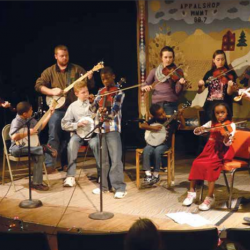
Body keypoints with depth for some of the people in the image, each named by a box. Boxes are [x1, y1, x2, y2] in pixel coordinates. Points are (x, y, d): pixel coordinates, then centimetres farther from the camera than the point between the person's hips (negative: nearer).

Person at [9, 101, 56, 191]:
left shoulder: (30, 120, 6)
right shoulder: (16, 122, -16)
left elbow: (40, 127, 23)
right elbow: (14, 137, -31)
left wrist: (50, 114, 21)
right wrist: (28, 132, -22)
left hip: (29, 146, 6)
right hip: (18, 147, -6)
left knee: (39, 154, -24)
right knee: (15, 150, -41)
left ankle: (37, 183, -19)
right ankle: (44, 148, -33)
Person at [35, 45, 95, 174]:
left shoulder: (77, 69, 4)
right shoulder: (49, 71, 3)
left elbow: (90, 85, 3)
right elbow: (38, 85, -4)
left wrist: (90, 76, -19)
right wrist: (52, 91, -18)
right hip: (57, 109, -1)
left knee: (68, 138, 9)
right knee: (54, 136, -8)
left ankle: (65, 164, 19)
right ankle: (49, 164, -9)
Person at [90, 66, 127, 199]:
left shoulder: (119, 93, -3)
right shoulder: (100, 91, 14)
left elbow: (114, 111, -14)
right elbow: (93, 109, 11)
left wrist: (106, 113, -34)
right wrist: (94, 102, -11)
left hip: (113, 129, -5)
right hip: (100, 128, 6)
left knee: (115, 159, -9)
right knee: (103, 159, 11)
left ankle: (119, 187, -5)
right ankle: (104, 185, 20)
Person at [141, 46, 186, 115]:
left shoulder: (177, 71, 5)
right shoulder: (154, 71, 11)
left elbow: (177, 91, -2)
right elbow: (143, 87, 13)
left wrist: (180, 83, -21)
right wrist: (145, 87, -9)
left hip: (171, 104, -2)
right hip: (156, 103, 2)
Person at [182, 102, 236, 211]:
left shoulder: (231, 125, -6)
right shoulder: (211, 123, 6)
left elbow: (227, 143, -17)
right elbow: (196, 132, 2)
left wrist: (226, 137, -38)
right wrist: (199, 129, -20)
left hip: (222, 151, -5)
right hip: (210, 149, 5)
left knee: (210, 166, -28)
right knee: (196, 163, -16)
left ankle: (210, 197, -22)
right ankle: (192, 192, -3)